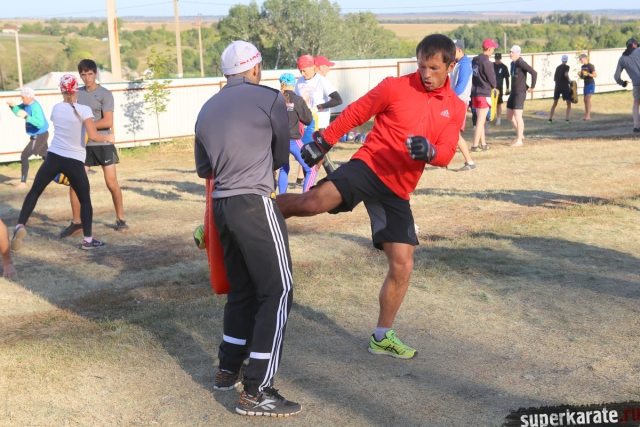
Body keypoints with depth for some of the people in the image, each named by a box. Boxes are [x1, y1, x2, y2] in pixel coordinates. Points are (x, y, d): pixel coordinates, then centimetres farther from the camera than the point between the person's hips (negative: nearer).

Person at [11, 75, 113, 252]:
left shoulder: (56, 108, 4)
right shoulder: (84, 110, -10)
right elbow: (93, 135, -20)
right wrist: (107, 137, -4)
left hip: (53, 157, 3)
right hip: (75, 162, -3)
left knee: (34, 191, 17)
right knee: (85, 199, 12)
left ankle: (20, 226, 2)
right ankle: (88, 239, 8)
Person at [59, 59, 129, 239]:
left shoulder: (105, 94, -8)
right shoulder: (77, 93, 8)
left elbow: (108, 122, -17)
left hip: (103, 145, -4)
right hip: (83, 145, 5)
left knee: (112, 183, 0)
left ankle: (120, 219, 15)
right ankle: (76, 222, 11)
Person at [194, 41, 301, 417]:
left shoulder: (208, 109, 14)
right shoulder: (270, 98, -3)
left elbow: (203, 168, 21)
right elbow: (282, 156, 9)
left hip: (223, 205, 7)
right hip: (255, 205, -7)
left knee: (242, 289, 20)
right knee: (277, 292, -2)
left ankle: (228, 370, 30)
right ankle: (257, 393, -4)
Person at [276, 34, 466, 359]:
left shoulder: (455, 108, 9)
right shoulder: (395, 87, -2)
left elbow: (446, 153, 1)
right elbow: (355, 113, 5)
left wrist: (430, 150, -22)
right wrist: (323, 140, 3)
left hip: (397, 190, 5)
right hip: (369, 166, -4)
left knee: (403, 266, 4)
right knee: (314, 201, -31)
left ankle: (382, 337, 23)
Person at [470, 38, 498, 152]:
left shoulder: (474, 61, 8)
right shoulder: (487, 63, -16)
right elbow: (492, 81, -11)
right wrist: (493, 86, 9)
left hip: (474, 93, 8)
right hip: (484, 94, -8)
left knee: (481, 120, 16)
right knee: (481, 121, -4)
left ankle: (483, 144, 22)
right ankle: (475, 145, -6)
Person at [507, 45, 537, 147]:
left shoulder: (521, 63, -15)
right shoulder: (512, 63, 14)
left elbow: (534, 73, -22)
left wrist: (532, 87, -15)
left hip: (520, 93, -10)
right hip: (513, 92, 10)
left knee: (517, 116, -9)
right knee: (509, 116, 12)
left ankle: (519, 140, -4)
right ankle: (520, 134, 25)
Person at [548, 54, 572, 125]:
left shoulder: (558, 67, 16)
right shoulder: (566, 67, -2)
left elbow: (554, 78, 18)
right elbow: (566, 74, -21)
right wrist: (569, 81, -6)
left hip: (557, 87, 5)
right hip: (565, 87, -5)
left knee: (554, 104, 13)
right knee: (569, 104, 3)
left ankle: (550, 119, 5)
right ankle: (567, 119, -11)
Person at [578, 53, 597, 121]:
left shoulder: (590, 66, -9)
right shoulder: (582, 67, 12)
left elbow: (595, 75, -12)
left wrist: (588, 74, -25)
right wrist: (580, 74, -2)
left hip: (591, 84, -8)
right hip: (585, 84, 8)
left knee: (588, 98, -16)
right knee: (585, 100, 6)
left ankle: (588, 115, -18)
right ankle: (586, 115, 10)